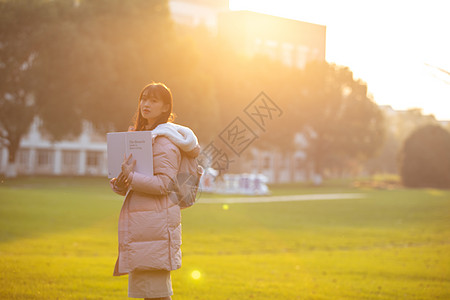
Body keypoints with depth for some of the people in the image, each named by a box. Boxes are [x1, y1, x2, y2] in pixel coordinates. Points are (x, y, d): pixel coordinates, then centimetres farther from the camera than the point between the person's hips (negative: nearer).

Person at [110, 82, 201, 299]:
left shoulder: (164, 139, -10)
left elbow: (163, 184, -18)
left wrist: (130, 178, -24)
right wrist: (120, 185, 3)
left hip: (156, 222, -10)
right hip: (141, 223, 10)